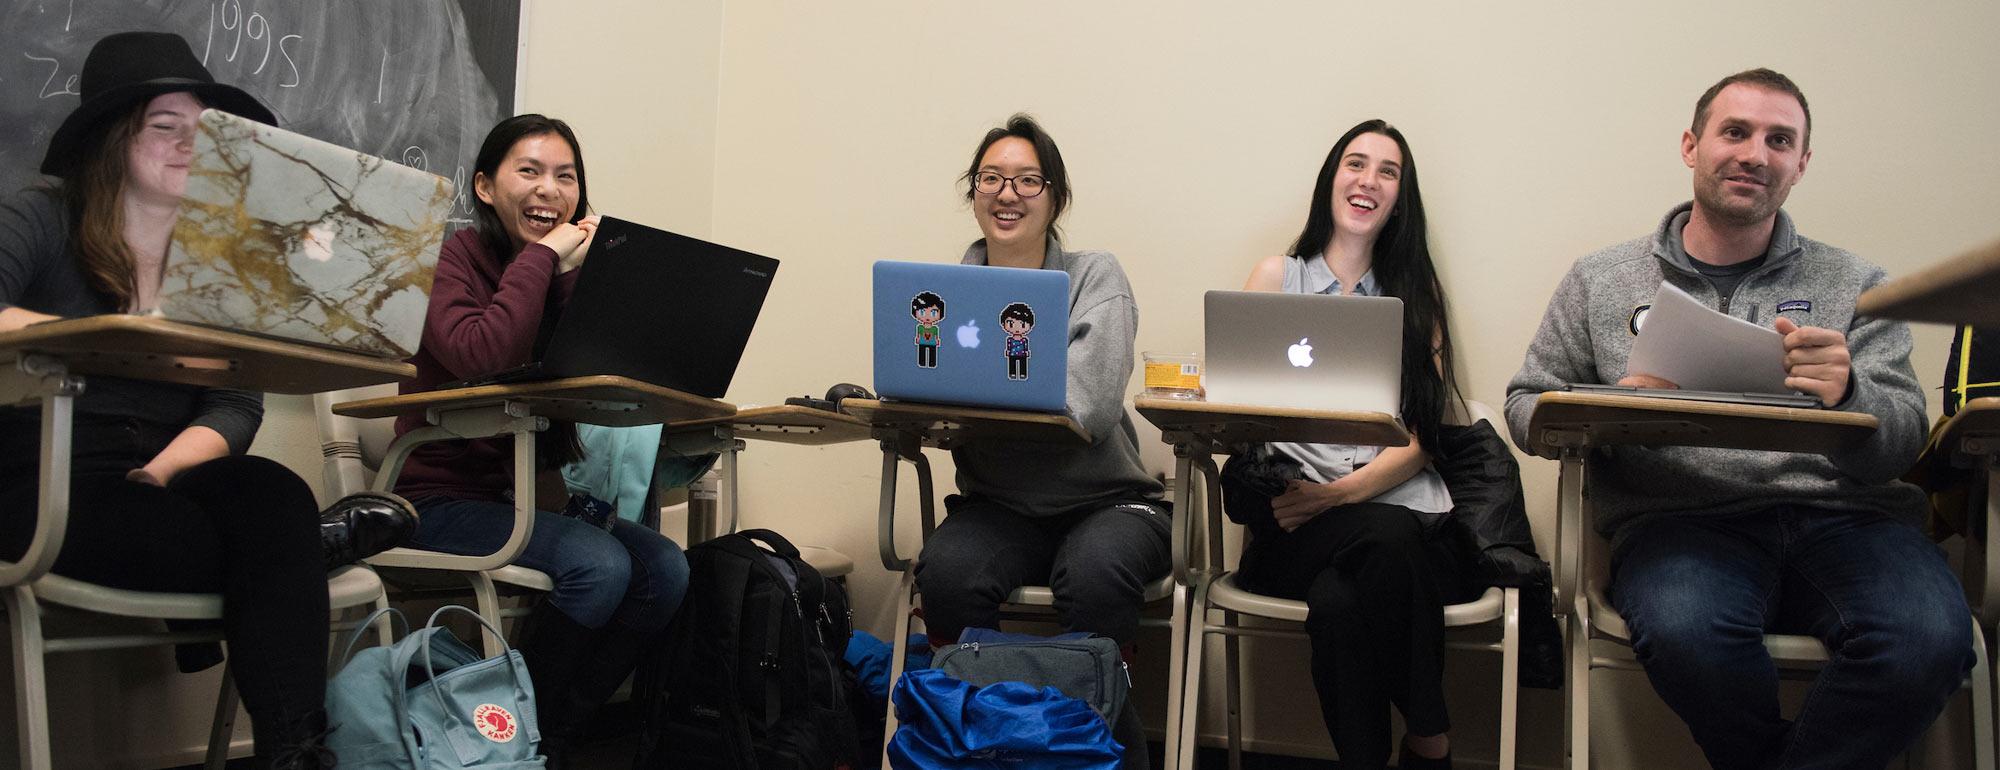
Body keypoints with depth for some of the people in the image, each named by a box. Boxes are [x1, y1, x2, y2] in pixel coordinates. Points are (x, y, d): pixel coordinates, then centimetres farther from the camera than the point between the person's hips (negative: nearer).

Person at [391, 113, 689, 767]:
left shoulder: (571, 275, 10)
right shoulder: (456, 259, -6)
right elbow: (480, 356, -27)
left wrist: (580, 278, -12)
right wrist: (541, 257, -16)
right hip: (446, 495, -6)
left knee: (666, 569, -16)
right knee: (599, 565, -28)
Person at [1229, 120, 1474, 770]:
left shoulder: (1418, 292, 17)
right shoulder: (1276, 277, 16)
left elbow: (1423, 435, 5)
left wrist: (1346, 491, -13)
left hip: (1403, 509, 1)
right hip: (1296, 517, 0)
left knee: (1339, 604, -35)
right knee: (1389, 539, -36)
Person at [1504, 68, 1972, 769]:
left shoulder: (1853, 285, 15)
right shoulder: (1600, 281, 13)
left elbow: (1901, 445, 6)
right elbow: (1527, 406, 13)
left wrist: (1847, 399, -18)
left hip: (1842, 516, 1)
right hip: (1678, 519, -1)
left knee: (1930, 638, -31)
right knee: (1685, 631, -35)